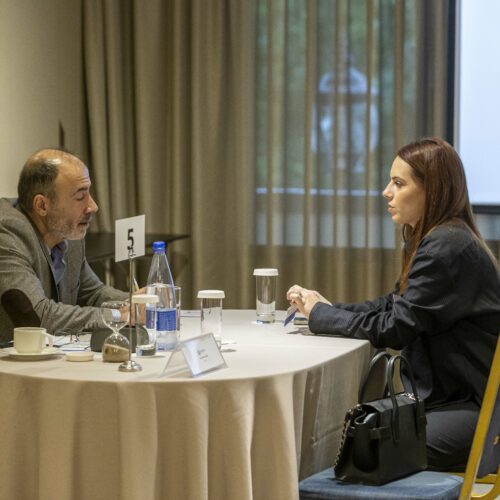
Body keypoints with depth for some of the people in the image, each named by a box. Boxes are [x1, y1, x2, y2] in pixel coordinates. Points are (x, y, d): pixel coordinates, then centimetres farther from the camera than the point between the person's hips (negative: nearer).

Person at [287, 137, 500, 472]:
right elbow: (393, 305, 18)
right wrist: (329, 308, 3)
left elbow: (394, 328, -17)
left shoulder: (446, 247, -18)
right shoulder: (434, 240, 15)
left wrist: (321, 314, -5)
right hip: (453, 396, 10)